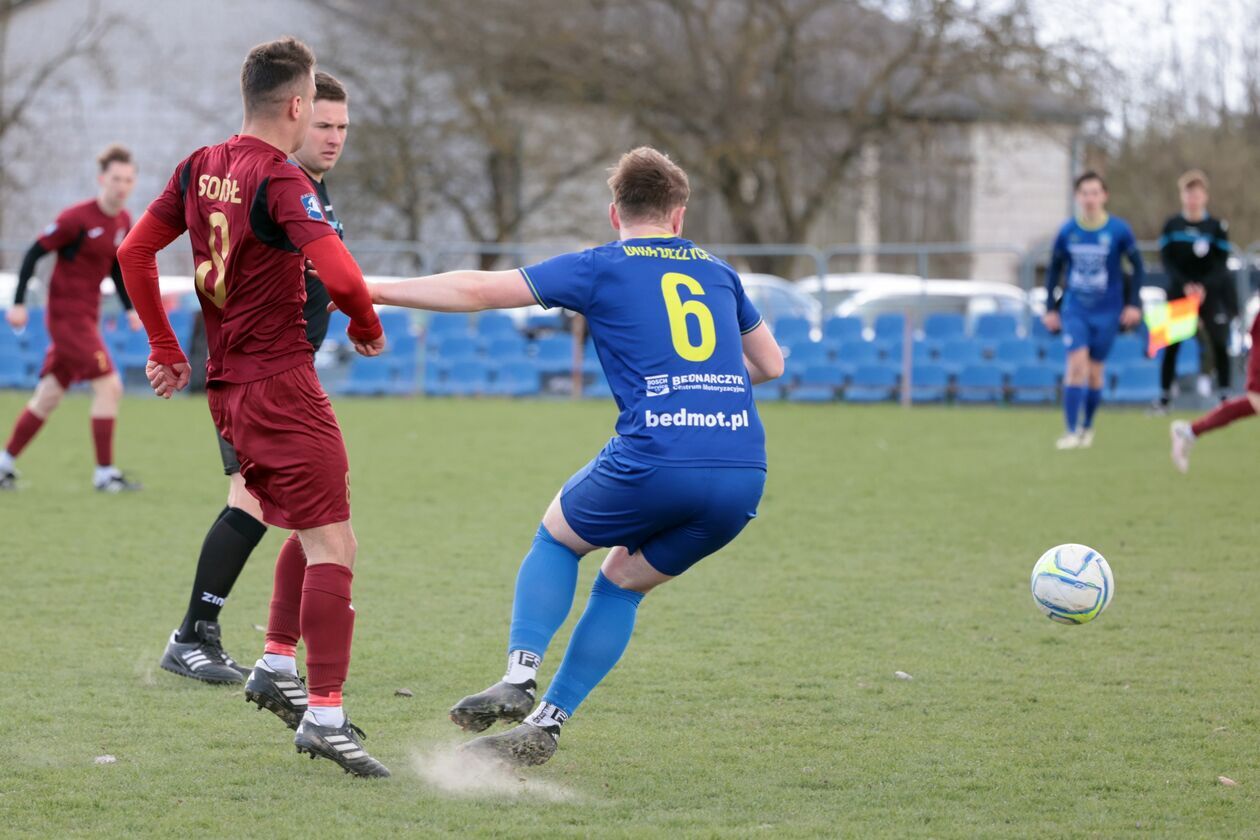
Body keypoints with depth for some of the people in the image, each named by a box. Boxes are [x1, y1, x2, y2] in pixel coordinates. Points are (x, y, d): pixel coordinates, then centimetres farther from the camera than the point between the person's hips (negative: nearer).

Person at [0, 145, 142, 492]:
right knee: (108, 385, -14)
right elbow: (34, 254, -12)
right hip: (67, 314, -8)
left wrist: (130, 308, 12)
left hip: (87, 316, 8)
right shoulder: (76, 218, -17)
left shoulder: (123, 221, 7)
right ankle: (105, 473, -9)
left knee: (49, 396, 12)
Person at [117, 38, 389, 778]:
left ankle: (277, 665, 22)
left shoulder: (200, 169, 8)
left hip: (227, 385, 9)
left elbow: (134, 252, 15)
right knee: (333, 544, -10)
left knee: (312, 532, 23)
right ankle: (325, 716, -15)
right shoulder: (281, 182, -16)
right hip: (280, 382, -9)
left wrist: (165, 349, 21)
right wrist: (368, 327, -5)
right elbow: (340, 276, -26)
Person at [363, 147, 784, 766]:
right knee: (623, 583, 23)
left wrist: (373, 291, 13)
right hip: (744, 476, 4)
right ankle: (545, 723, 17)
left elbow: (481, 290, 6)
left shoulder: (600, 268, 9)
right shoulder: (718, 273, 22)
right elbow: (770, 363, 33)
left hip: (653, 462, -4)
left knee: (556, 536, 24)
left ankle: (519, 676, 5)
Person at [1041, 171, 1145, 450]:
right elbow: (1054, 270, 9)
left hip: (1106, 312, 0)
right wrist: (1050, 309, 8)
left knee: (1094, 371, 4)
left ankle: (1087, 427, 24)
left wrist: (1133, 304, -5)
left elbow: (1138, 266, 2)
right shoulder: (1067, 231, -2)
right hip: (1074, 309, 0)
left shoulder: (1119, 230, -7)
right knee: (1077, 364, -15)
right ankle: (1071, 431, -13)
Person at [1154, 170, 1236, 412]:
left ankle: (1225, 397, 3)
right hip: (1179, 291, 1)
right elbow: (1167, 259, -2)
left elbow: (1221, 263, -4)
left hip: (1210, 293, -1)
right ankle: (1164, 398, 2)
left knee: (1219, 344, -4)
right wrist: (1185, 285, -15)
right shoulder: (1172, 226, 1)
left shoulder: (1217, 227, -2)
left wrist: (1204, 287, -18)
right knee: (1171, 345, -3)